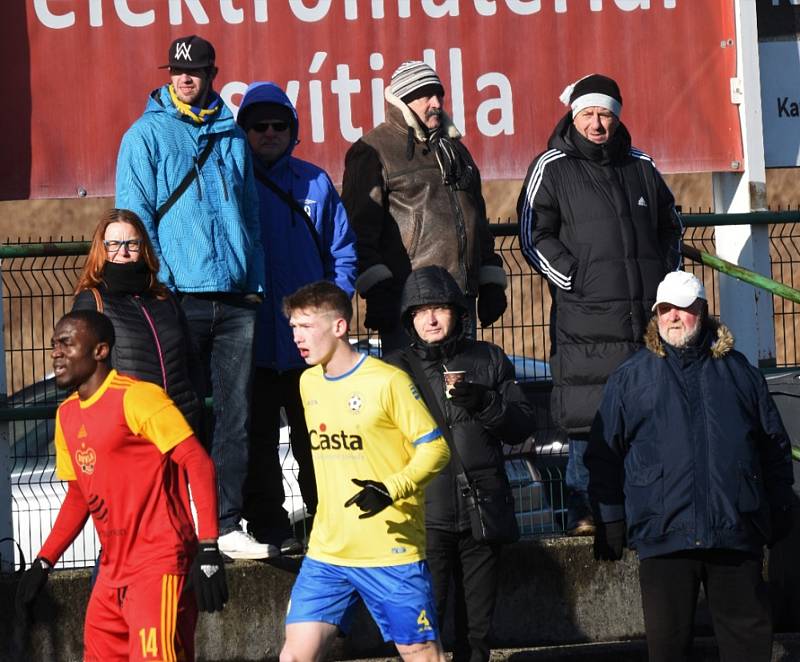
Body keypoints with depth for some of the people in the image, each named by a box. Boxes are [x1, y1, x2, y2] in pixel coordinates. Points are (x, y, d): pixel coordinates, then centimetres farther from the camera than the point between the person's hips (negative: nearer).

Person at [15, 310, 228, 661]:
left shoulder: (136, 397, -11)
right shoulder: (67, 415, 15)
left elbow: (199, 464, -16)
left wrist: (208, 550, -22)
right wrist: (43, 563, 18)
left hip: (159, 567, -8)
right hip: (113, 572, 9)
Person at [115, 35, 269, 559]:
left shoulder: (232, 136, 14)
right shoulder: (147, 135, 1)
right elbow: (135, 216, -4)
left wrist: (256, 280, 10)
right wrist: (159, 284, -12)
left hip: (236, 298, 4)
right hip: (180, 298, -4)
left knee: (236, 414, 3)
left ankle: (229, 524, 7)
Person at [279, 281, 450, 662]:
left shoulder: (388, 381, -11)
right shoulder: (309, 383, 11)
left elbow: (435, 448, -10)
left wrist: (392, 490, -25)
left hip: (392, 551, -6)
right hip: (327, 551, 6)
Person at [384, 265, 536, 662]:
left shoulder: (488, 360, 10)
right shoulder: (396, 369, 4)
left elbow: (522, 427, 8)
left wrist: (486, 404, -9)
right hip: (426, 517, -3)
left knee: (476, 630, 10)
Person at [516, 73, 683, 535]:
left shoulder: (641, 167, 16)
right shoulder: (552, 169, 2)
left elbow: (671, 225, 26)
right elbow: (534, 235, -1)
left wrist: (668, 273, 14)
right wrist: (573, 278, -9)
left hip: (648, 314, 4)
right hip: (585, 315, -4)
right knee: (587, 418, -6)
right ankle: (584, 511, 0)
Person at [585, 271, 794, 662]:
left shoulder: (738, 372, 11)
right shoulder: (630, 379, 7)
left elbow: (775, 446, 17)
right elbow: (604, 454, 7)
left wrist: (780, 510, 14)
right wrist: (610, 520, 3)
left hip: (737, 535, 1)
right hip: (663, 537, -1)